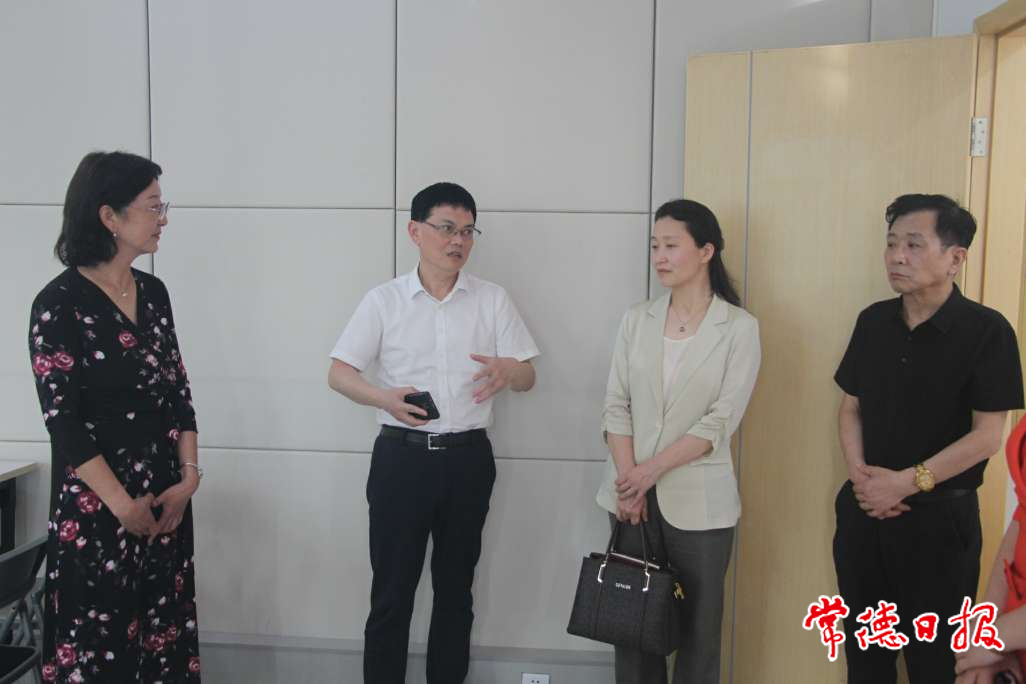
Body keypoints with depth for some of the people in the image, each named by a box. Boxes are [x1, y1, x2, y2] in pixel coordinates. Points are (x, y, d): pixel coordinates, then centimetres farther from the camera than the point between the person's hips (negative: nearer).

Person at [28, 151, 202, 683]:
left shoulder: (153, 293, 7)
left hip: (167, 496, 5)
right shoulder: (59, 304, -11)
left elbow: (177, 390, 7)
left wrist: (188, 476, -3)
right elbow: (63, 419, -14)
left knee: (164, 632, 11)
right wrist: (122, 504, -13)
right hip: (96, 505, -5)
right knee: (98, 641, 6)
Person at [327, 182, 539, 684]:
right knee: (392, 589, 5)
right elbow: (339, 372, 0)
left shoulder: (493, 299, 4)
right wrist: (383, 398, -21)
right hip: (401, 457, -2)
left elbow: (527, 378, 4)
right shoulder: (383, 300, 0)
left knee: (455, 588, 14)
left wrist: (508, 370, -21)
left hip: (468, 459, 2)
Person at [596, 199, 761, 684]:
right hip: (632, 494, 3)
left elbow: (721, 420, -11)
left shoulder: (739, 327, -5)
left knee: (697, 627, 8)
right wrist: (628, 480, -9)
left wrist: (651, 470, -15)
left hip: (698, 500, -3)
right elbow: (616, 406, 2)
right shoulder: (637, 320, 5)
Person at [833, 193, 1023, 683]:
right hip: (864, 509, 5)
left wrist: (906, 483, -17)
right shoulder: (873, 321, 3)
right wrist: (858, 474, -7)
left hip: (940, 516, -4)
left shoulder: (986, 330, -11)